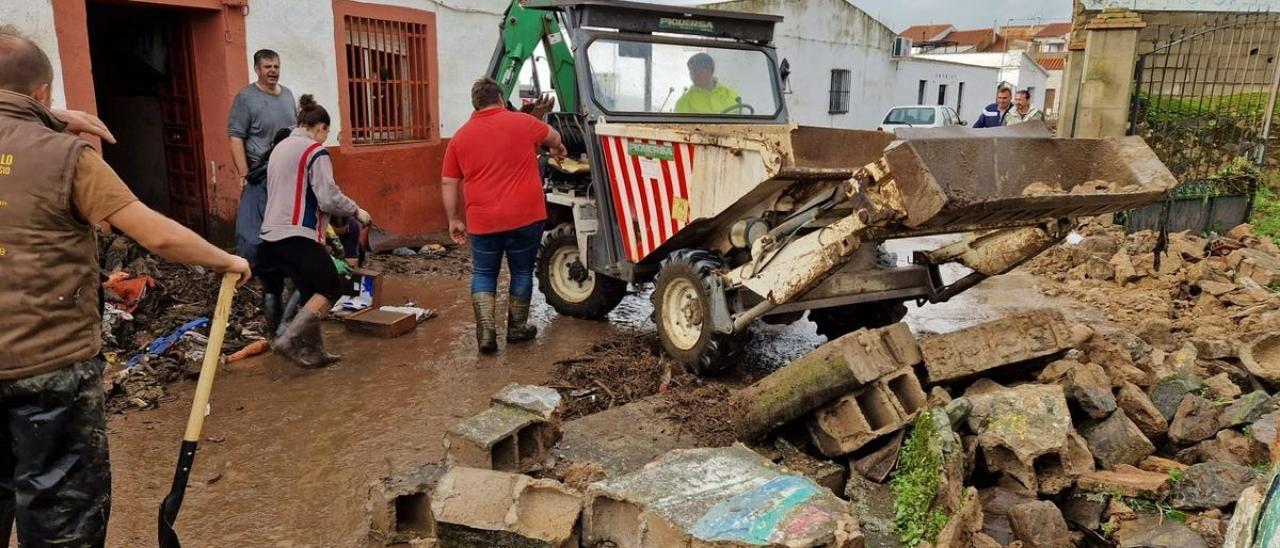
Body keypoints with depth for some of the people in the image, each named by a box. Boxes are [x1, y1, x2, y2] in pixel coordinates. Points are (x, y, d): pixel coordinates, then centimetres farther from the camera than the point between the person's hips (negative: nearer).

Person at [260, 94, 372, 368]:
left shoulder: (279, 148, 18)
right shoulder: (315, 151, -8)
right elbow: (328, 198, -16)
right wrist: (357, 211, 1)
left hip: (272, 234, 9)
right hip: (298, 235, -9)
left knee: (311, 293, 14)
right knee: (329, 289, -1)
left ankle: (313, 351, 15)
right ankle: (289, 340, -12)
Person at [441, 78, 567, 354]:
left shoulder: (460, 136, 6)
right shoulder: (522, 122, 2)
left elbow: (449, 184, 7)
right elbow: (553, 137, 22)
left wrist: (454, 220, 15)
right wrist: (557, 150, 43)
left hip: (483, 220, 1)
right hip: (525, 216, -1)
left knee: (483, 274, 15)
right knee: (522, 271, 15)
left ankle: (486, 332, 5)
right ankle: (517, 328, 25)